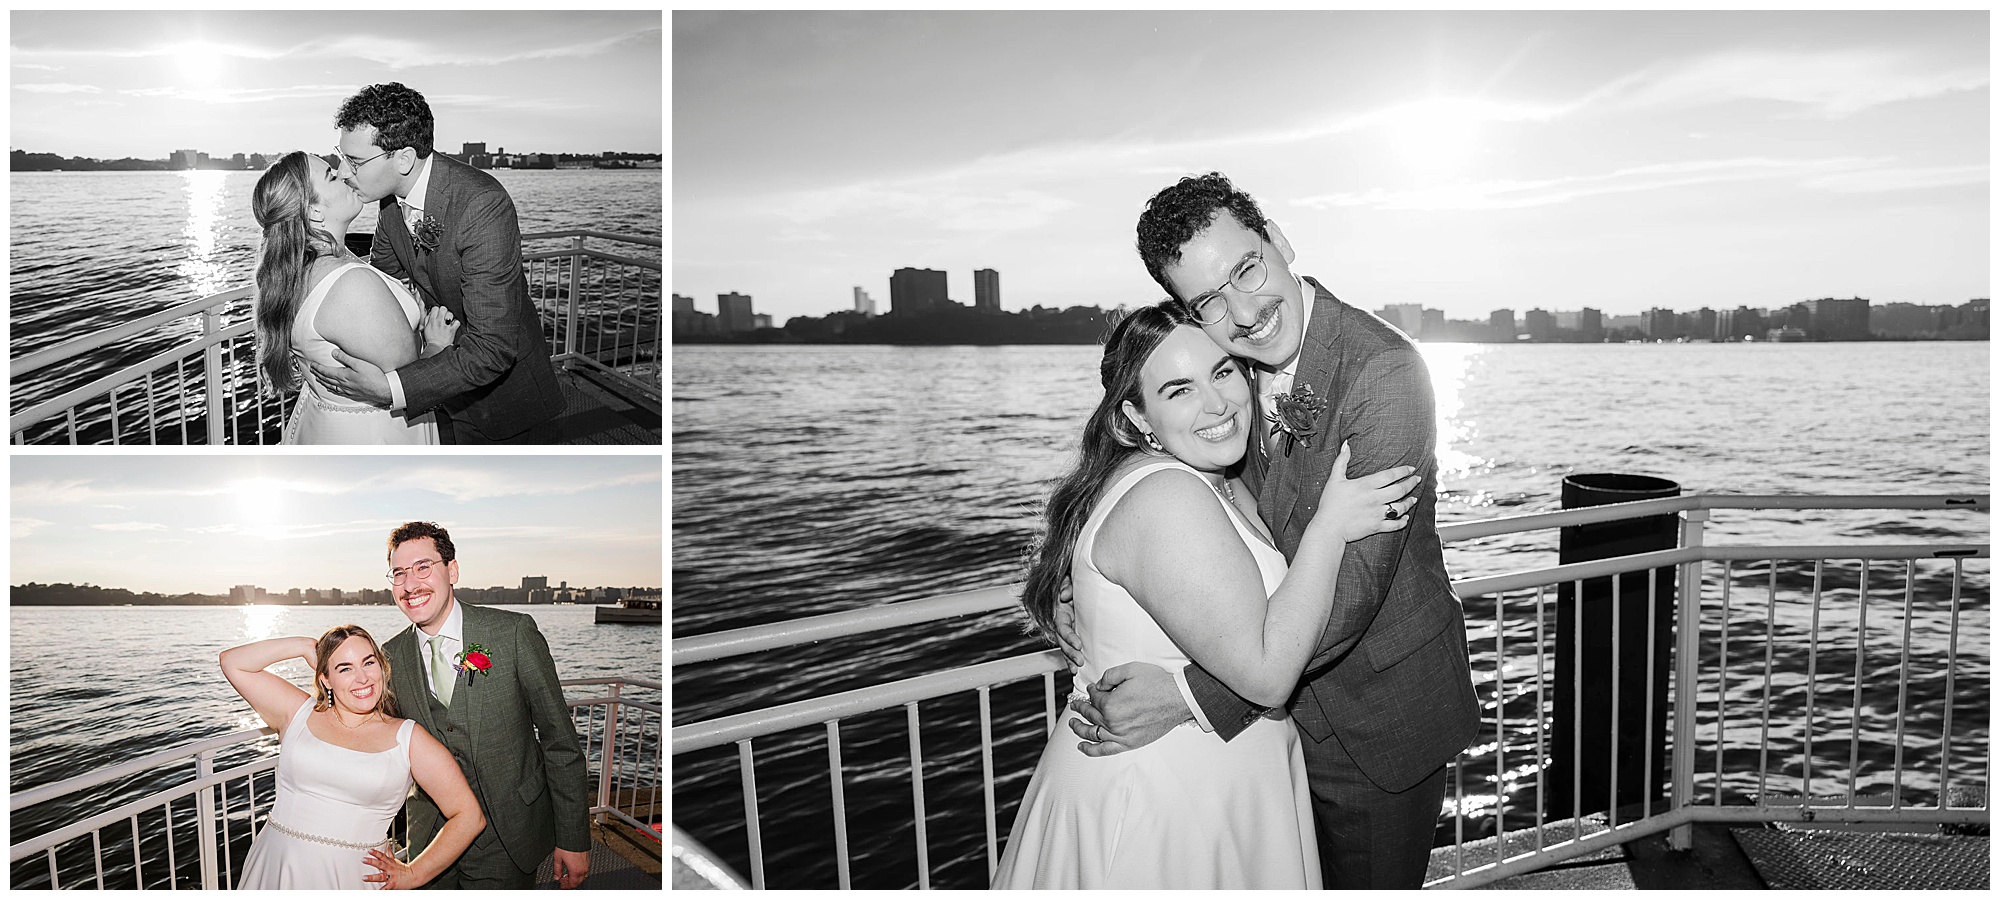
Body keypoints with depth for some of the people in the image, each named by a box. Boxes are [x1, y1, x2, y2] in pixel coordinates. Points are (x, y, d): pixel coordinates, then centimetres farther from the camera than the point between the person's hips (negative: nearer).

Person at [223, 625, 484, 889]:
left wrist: (412, 874, -7)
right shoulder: (300, 713, 6)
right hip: (275, 869, 2)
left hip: (352, 877, -2)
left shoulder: (407, 738, -3)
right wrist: (305, 646, 1)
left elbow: (469, 817, -6)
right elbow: (232, 662, 1)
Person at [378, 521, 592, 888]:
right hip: (430, 841, 3)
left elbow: (559, 741, -9)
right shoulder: (392, 656, -1)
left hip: (506, 842, -3)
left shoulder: (514, 633, -13)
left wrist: (574, 840, -9)